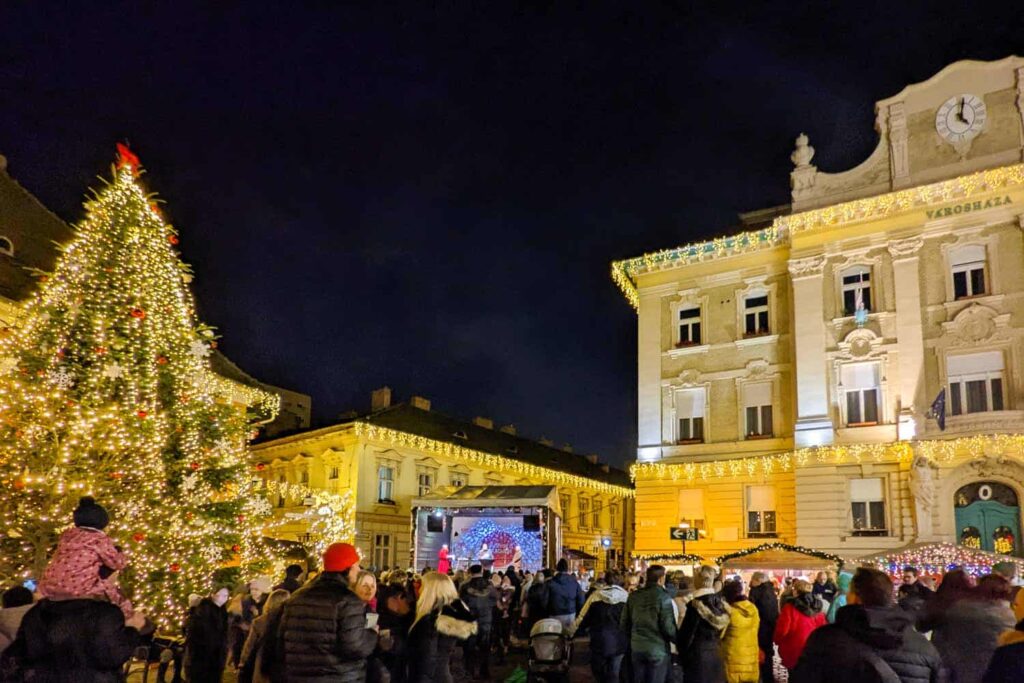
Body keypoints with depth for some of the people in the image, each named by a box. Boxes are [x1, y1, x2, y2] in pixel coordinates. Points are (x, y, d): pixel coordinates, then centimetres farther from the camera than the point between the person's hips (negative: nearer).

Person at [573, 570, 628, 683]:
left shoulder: (596, 595, -4)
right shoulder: (626, 597, -6)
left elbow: (583, 617, 1)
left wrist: (572, 631, 14)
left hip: (599, 641, 0)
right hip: (618, 642, 0)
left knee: (598, 671, 21)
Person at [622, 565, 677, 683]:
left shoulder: (633, 596, 2)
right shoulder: (663, 597, -13)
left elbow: (623, 623, 6)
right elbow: (668, 627, -17)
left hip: (636, 648, 5)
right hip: (658, 650, -5)